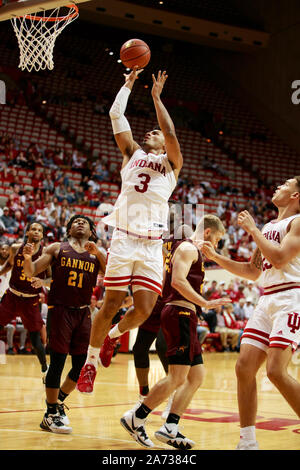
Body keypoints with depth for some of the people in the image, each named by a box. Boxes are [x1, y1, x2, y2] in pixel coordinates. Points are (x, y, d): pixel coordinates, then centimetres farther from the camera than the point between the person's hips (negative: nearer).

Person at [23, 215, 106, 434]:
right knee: (57, 362, -7)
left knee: (80, 364, 5)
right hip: (60, 309, -3)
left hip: (83, 313, 4)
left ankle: (58, 402, 28)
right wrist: (28, 258, -21)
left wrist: (98, 253, -17)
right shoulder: (57, 248, 6)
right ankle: (51, 415, 3)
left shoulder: (96, 254, 11)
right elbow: (32, 271, 2)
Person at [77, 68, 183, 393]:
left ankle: (113, 335, 25)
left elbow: (170, 132, -4)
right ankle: (91, 360, 12)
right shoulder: (132, 154, 19)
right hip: (123, 240, 0)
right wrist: (129, 83, 19)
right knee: (111, 305, -3)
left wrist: (156, 96, 0)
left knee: (143, 311, -5)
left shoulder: (171, 163, 14)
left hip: (152, 246, 0)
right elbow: (116, 114, 12)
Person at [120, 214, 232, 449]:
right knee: (177, 377, -13)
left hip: (185, 318, 11)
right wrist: (205, 303, -21)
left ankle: (170, 427, 3)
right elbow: (178, 281, -21)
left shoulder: (192, 251, 24)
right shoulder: (188, 248, -7)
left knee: (196, 376, 8)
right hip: (180, 314, -11)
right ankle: (135, 418, -7)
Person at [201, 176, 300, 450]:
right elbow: (253, 272, 25)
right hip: (267, 301, 8)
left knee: (276, 370, -19)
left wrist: (252, 229, -9)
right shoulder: (267, 227, 21)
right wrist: (215, 257, 17)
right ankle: (248, 442, 6)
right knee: (244, 367, 0)